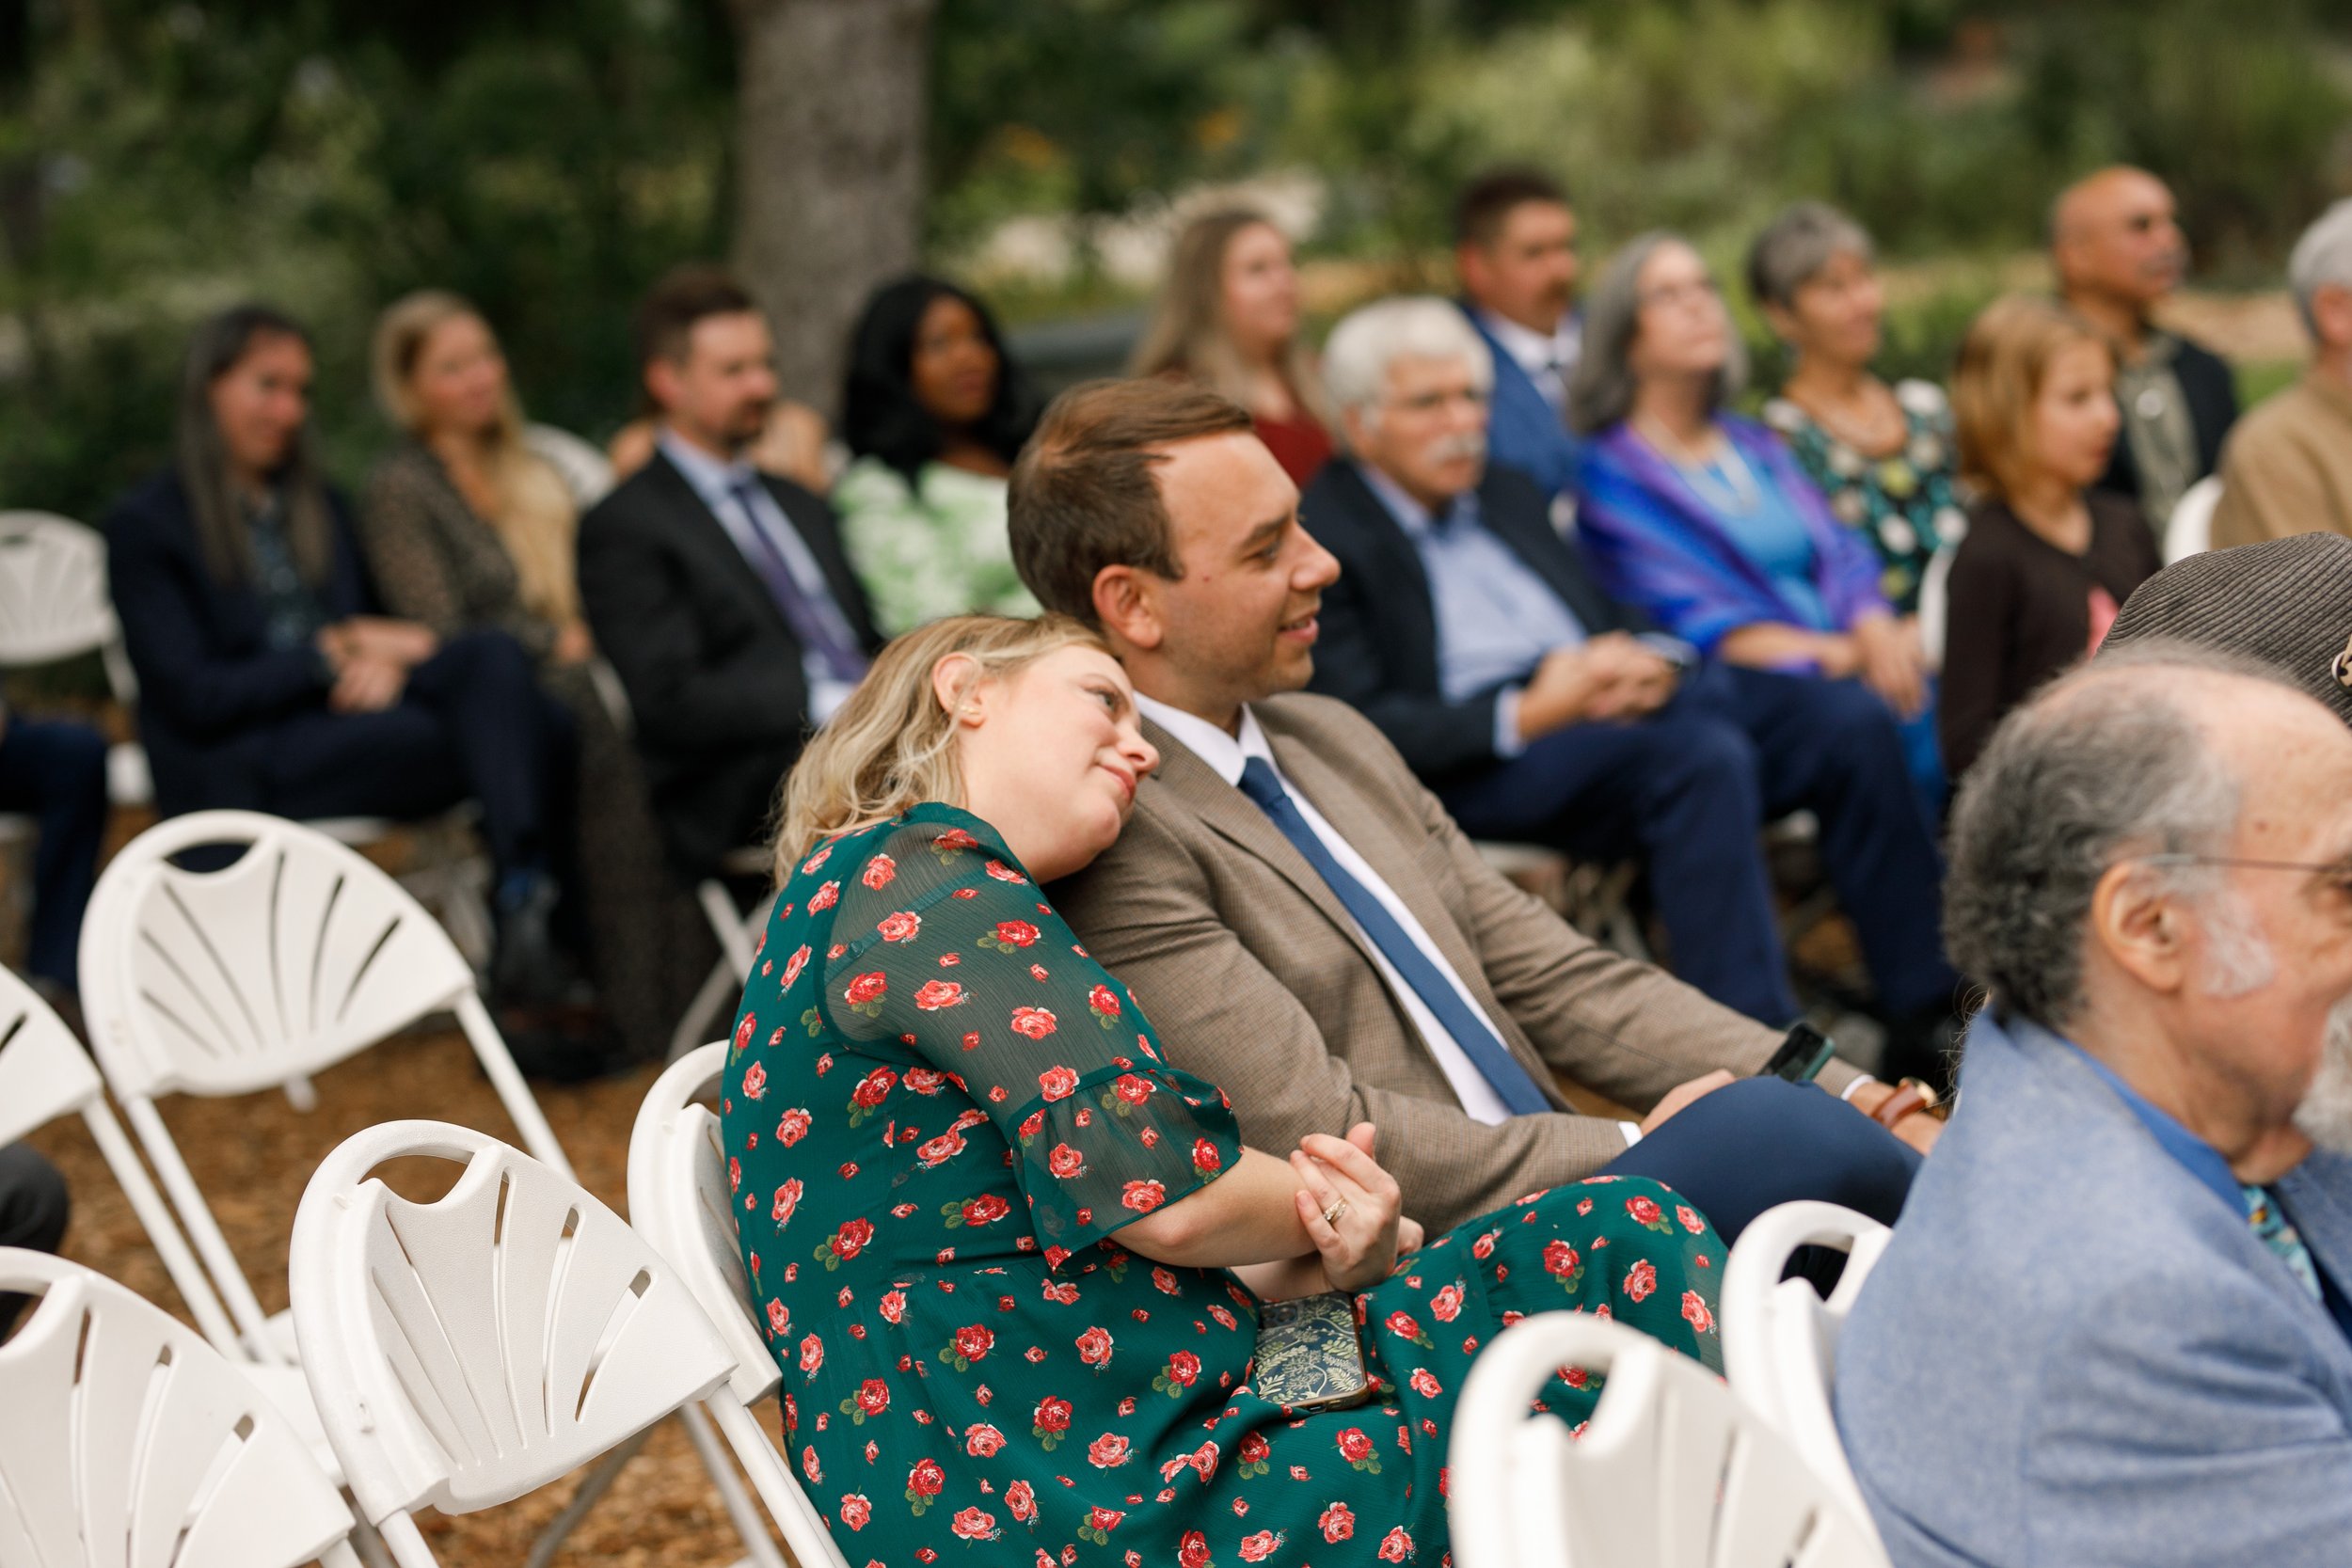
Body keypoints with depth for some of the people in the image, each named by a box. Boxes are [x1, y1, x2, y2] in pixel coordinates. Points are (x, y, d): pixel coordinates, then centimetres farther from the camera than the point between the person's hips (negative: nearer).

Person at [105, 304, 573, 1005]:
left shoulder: (317, 505, 23)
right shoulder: (146, 525, 1)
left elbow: (378, 625, 20)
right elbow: (193, 696, -7)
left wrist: (383, 660, -6)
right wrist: (338, 652, -9)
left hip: (349, 717, 6)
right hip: (241, 770, -6)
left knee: (494, 655, -29)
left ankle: (527, 901, -40)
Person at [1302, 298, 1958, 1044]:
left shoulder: (1504, 492, 25)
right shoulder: (1320, 535, 0)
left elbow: (1609, 613, 25)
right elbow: (1362, 727, -10)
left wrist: (1647, 661, -1)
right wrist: (1527, 716, -20)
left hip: (1622, 694, 8)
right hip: (1478, 755, -8)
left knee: (1850, 721, -13)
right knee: (1704, 755, -35)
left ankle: (1931, 1014, -10)